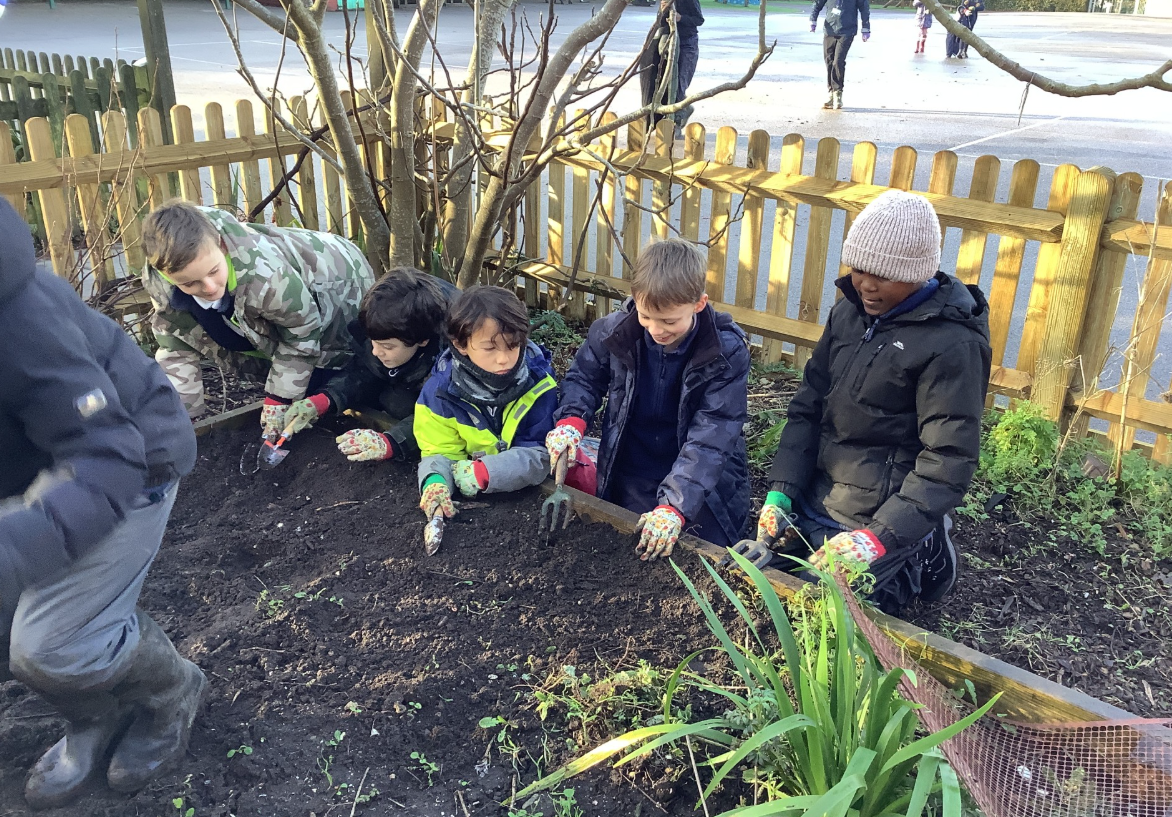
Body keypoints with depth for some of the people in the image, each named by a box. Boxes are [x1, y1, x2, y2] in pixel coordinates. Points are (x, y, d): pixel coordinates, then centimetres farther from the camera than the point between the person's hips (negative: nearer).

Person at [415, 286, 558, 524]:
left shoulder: (538, 384, -13)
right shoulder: (440, 391, -10)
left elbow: (541, 453, -13)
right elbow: (441, 451, -6)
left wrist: (485, 473, -26)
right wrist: (434, 483, -30)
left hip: (527, 493, 1)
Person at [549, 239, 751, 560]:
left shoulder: (727, 351, -21)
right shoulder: (614, 331, -13)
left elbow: (711, 436, -26)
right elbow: (584, 376, 7)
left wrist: (675, 506, -36)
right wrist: (571, 421, -15)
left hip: (702, 490, -2)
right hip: (630, 486, 3)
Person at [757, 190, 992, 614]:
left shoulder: (952, 344, -18)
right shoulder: (849, 312, 2)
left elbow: (948, 462, -19)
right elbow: (808, 407, 4)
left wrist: (880, 538, -27)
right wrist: (780, 492, -5)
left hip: (884, 517, -7)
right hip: (814, 500, 7)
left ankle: (918, 555, 13)